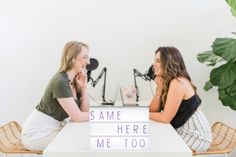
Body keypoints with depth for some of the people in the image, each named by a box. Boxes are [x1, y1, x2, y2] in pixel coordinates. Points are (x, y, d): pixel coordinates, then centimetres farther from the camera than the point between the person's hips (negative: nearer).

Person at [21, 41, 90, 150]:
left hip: (53, 127, 8)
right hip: (37, 133, -8)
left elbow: (84, 110, 0)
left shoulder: (75, 80, 1)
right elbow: (77, 117, -26)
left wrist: (83, 87, -10)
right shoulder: (60, 82, -26)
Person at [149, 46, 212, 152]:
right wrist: (159, 88, -14)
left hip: (196, 136, -8)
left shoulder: (178, 83, -24)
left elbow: (166, 118, -24)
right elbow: (153, 110, -3)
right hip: (182, 131, 8)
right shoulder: (166, 81, 4)